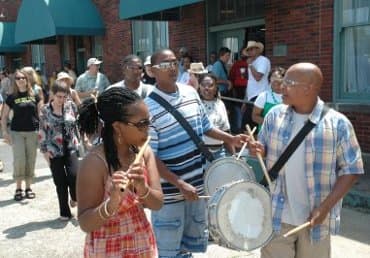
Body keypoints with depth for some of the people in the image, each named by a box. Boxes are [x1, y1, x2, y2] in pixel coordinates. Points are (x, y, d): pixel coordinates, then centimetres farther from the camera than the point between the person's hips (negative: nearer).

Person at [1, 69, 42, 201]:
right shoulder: (11, 97, 2)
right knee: (19, 160, -6)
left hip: (32, 132, 1)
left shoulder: (34, 96, 4)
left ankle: (28, 187, 18)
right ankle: (18, 188, 8)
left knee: (30, 160, 6)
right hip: (17, 132, -1)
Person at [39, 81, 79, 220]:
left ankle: (74, 198, 16)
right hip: (55, 151, -1)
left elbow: (78, 124, 7)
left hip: (71, 148, 1)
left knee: (74, 175, -17)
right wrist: (45, 151, -3)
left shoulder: (71, 105, -1)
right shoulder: (45, 110, -5)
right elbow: (42, 132, -2)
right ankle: (65, 212, 18)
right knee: (61, 182, 3)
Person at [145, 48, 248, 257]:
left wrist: (229, 138, 0)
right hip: (169, 191, -6)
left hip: (198, 184, 6)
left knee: (195, 240, 24)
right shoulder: (149, 108, -18)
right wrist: (179, 183, -24)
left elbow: (205, 127, 15)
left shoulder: (191, 93, 1)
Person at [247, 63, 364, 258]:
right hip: (277, 215, 2)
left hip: (315, 218, -2)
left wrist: (325, 207, -16)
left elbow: (351, 170, -8)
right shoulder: (275, 115, -3)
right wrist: (258, 150, -14)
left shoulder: (337, 124, -13)